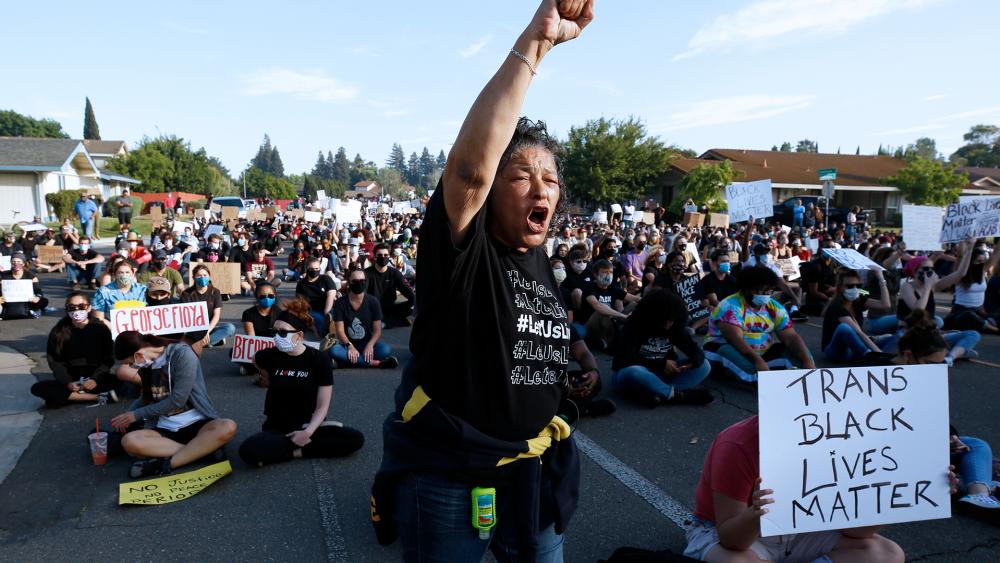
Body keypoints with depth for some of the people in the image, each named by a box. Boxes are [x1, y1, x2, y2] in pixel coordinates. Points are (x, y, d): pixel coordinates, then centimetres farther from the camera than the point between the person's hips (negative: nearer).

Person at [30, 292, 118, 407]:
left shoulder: (100, 328, -1)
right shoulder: (58, 332, 2)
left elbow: (108, 360, -3)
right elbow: (55, 362, -1)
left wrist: (95, 379, -20)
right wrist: (68, 382, -17)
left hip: (96, 380, -2)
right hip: (70, 382, 2)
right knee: (37, 388, -26)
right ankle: (99, 397, -27)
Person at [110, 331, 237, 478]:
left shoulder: (182, 354, -11)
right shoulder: (146, 365, 11)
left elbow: (177, 400, -14)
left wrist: (137, 415, -5)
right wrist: (128, 414, 11)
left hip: (195, 424, -5)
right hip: (164, 429, 5)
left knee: (227, 427, -37)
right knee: (129, 441, -28)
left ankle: (165, 464, -33)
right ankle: (206, 450, -29)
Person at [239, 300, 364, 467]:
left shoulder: (319, 359, -11)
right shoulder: (270, 355, -7)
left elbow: (322, 406, -11)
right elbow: (255, 360, 21)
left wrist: (308, 432, -25)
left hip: (307, 425, 0)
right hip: (276, 427, 1)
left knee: (356, 439, -23)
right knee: (248, 451, -32)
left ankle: (296, 451, -15)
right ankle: (303, 445, -14)